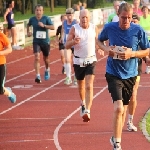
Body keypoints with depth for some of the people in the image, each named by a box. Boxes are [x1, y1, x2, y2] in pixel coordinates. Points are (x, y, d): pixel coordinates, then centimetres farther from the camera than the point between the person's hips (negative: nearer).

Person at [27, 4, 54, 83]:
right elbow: (28, 25, 21)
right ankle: (38, 76, -21)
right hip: (36, 42, 0)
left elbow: (53, 27, -20)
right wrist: (28, 31, 5)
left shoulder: (46, 18, -10)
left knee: (46, 58, 17)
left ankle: (47, 70, 49)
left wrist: (44, 25, -30)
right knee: (37, 57, -18)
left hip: (45, 42, 0)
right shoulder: (32, 19, -2)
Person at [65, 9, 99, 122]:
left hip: (91, 61, -1)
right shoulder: (74, 29, -5)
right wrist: (73, 42, -25)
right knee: (81, 86, 18)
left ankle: (87, 111, -22)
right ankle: (83, 103, 46)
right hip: (78, 61, 1)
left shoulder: (94, 28, -2)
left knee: (89, 86, -16)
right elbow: (67, 46, -4)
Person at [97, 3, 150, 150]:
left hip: (130, 75, 2)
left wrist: (131, 54, -16)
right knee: (118, 107, -17)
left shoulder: (138, 31, -9)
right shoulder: (109, 28, -8)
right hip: (113, 73, -2)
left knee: (123, 109, 15)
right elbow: (99, 40, 12)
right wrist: (106, 49, -9)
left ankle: (116, 138, 34)